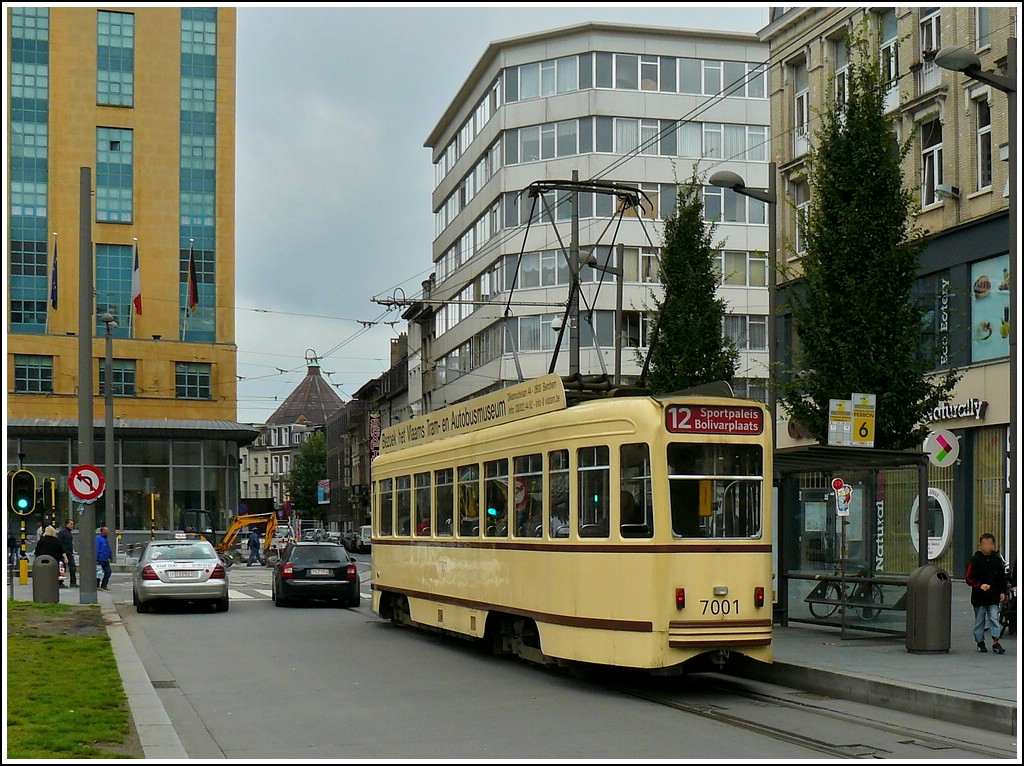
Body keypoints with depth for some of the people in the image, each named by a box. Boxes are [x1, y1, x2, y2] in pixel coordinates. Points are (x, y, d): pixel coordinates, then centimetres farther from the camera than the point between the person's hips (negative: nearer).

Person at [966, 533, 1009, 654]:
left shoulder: (997, 559, 6)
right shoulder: (975, 560, -4)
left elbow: (1002, 578, 14)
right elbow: (969, 579, -6)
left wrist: (1002, 592, 6)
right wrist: (980, 585, -19)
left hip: (994, 597, 2)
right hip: (979, 597, -2)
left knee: (994, 619, -4)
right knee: (979, 620, 7)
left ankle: (995, 642, -1)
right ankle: (980, 642, 18)